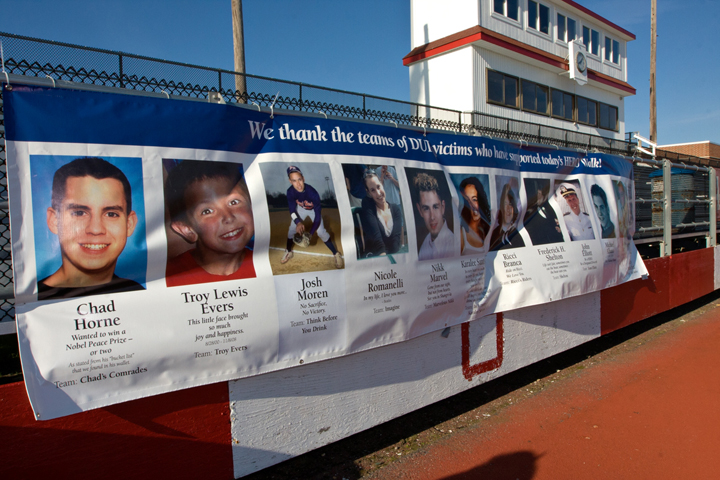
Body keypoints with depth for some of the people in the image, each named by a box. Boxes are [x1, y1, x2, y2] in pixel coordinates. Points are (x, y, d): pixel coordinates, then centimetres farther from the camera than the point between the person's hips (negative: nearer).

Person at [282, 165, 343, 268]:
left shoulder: (313, 193, -42)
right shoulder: (290, 192, -32)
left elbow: (318, 215, -37)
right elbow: (292, 210, -20)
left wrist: (310, 233, -43)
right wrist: (298, 222, -42)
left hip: (314, 210, -3)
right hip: (301, 209, 3)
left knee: (321, 232, -11)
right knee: (292, 229, 4)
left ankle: (336, 254, 4)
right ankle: (288, 252, 29)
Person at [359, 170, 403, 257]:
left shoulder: (396, 209, 8)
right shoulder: (367, 206, -2)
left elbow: (396, 237, -4)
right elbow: (375, 236, -15)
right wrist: (383, 254, -28)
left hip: (394, 254, 3)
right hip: (373, 256, -3)